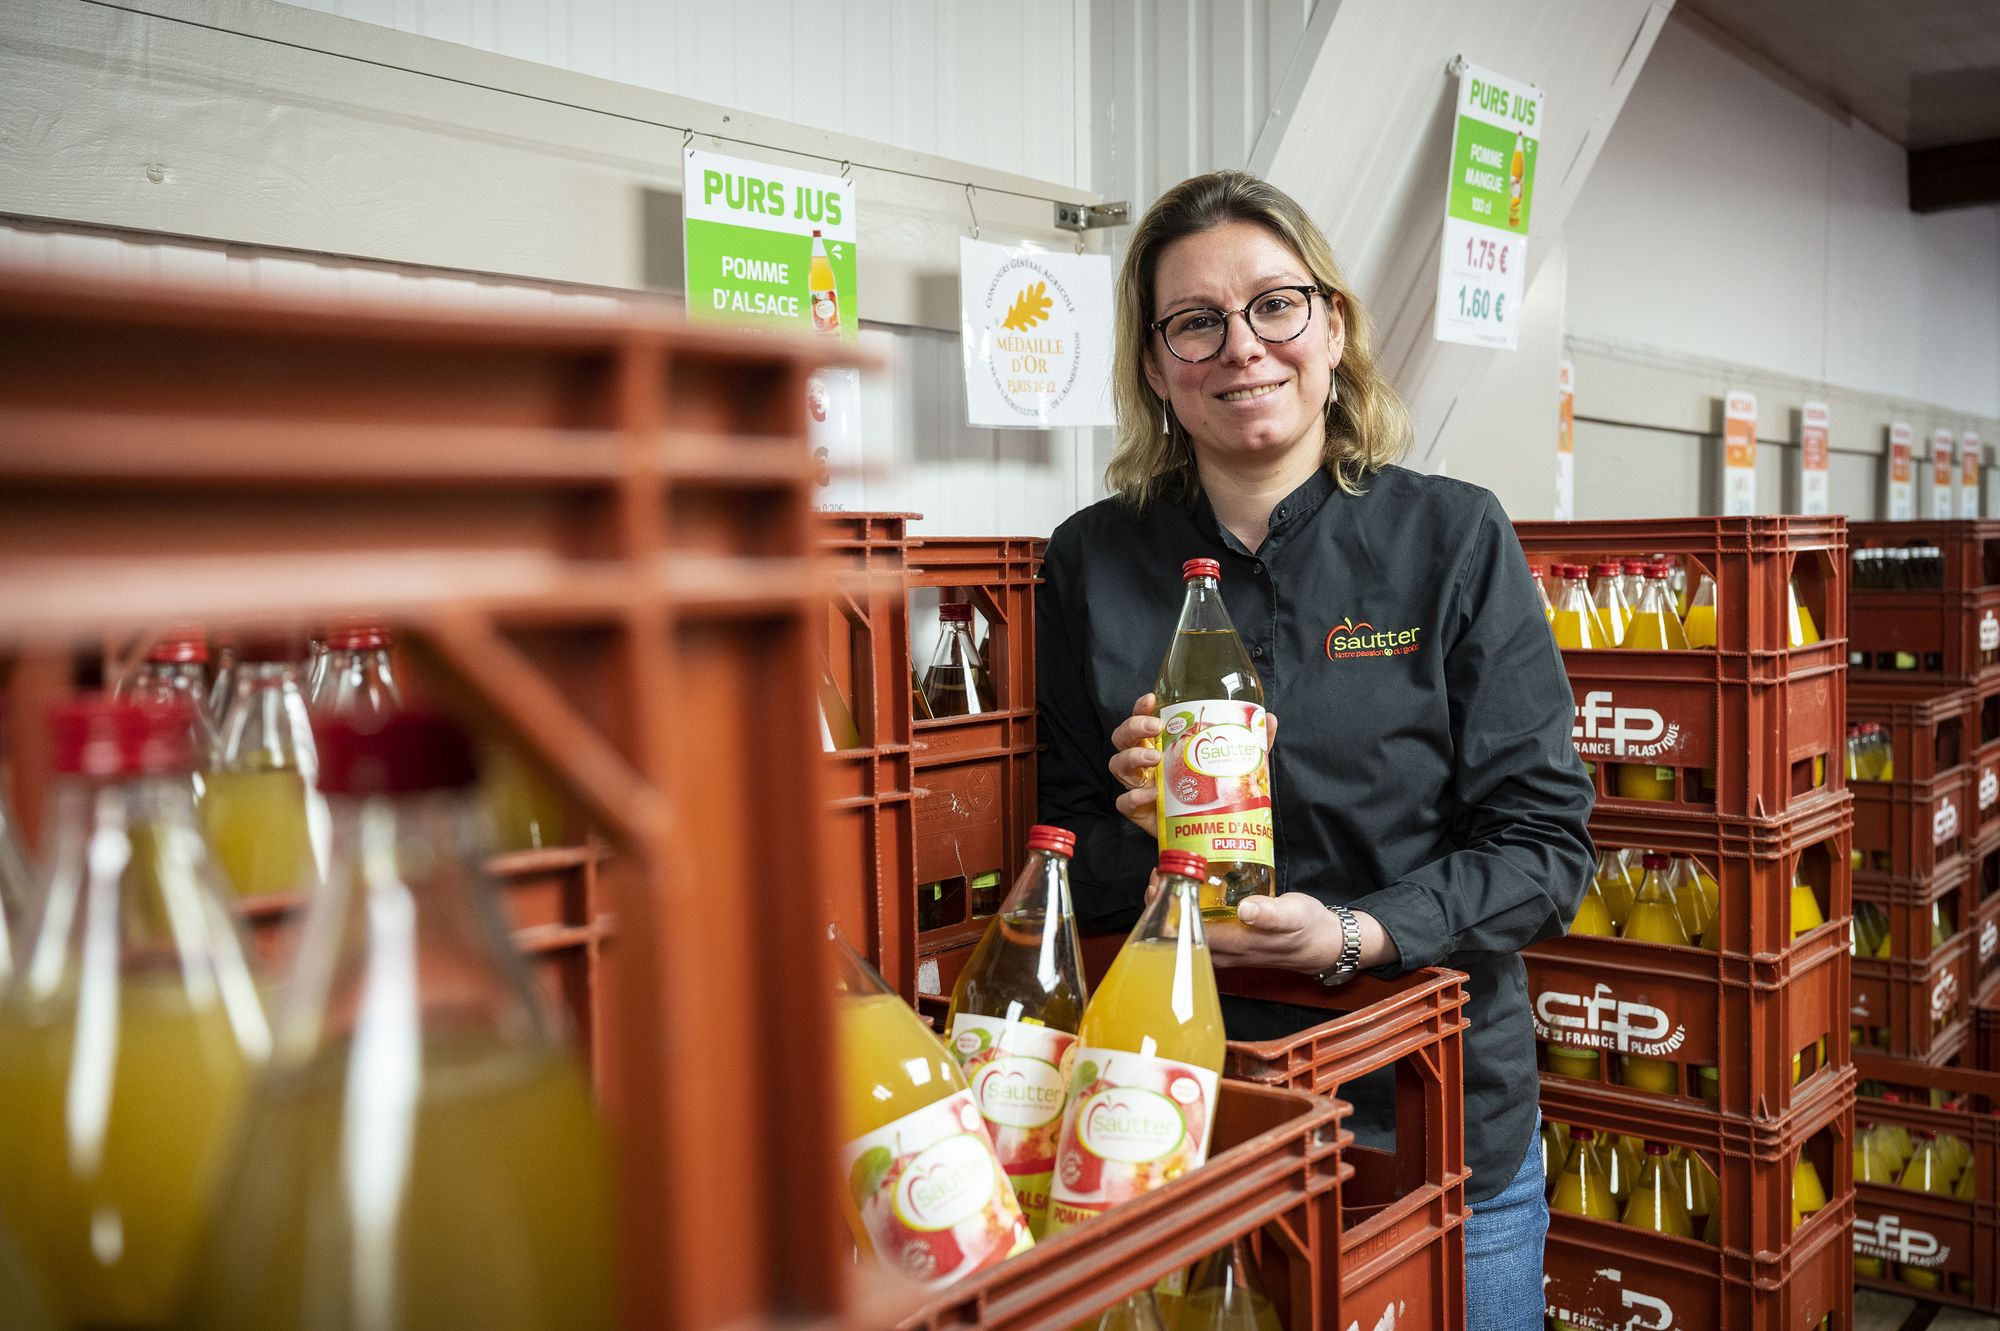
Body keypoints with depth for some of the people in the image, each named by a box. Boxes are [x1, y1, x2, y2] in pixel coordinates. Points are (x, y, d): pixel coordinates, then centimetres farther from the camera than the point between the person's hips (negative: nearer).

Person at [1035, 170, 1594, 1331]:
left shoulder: (1452, 538, -6)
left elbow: (1545, 844, -6)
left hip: (1440, 1117, -1)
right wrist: (1150, 839, -18)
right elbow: (1063, 859, 3)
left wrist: (1355, 935, -21)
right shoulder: (1095, 562, -1)